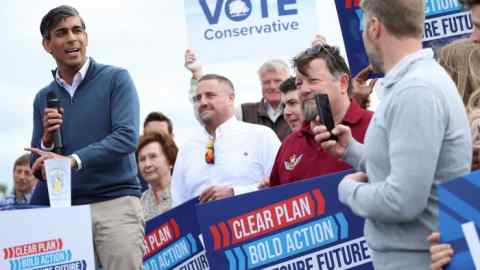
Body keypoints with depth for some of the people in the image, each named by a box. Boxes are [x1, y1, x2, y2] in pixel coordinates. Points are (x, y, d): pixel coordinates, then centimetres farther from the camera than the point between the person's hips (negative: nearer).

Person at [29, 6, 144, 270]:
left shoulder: (115, 79, 2)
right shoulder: (43, 98, 14)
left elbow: (127, 137, -11)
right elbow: (38, 167, 15)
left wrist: (72, 160, -19)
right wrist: (47, 140, -6)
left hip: (116, 203, -3)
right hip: (65, 208, 4)